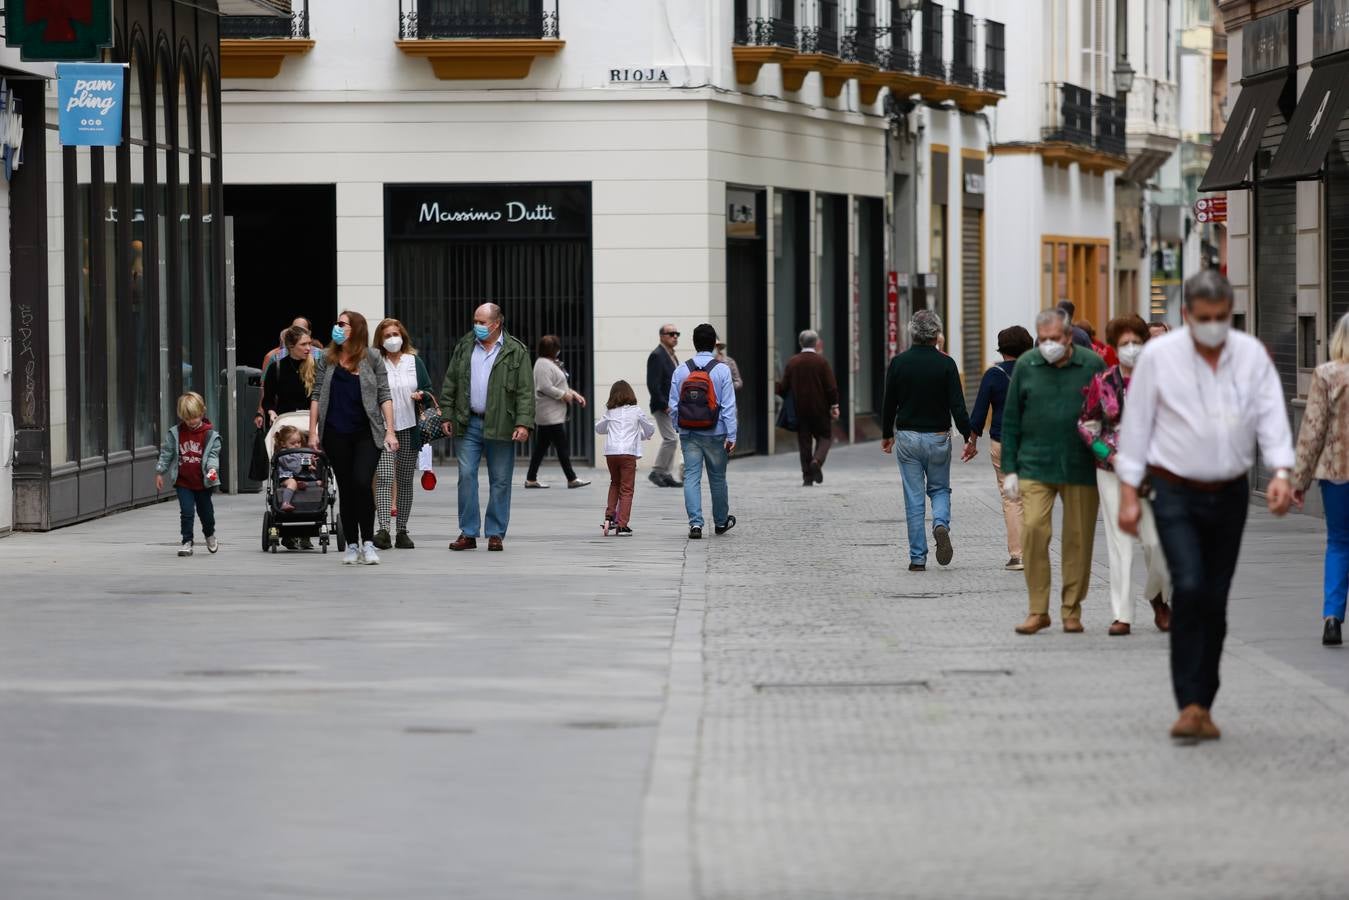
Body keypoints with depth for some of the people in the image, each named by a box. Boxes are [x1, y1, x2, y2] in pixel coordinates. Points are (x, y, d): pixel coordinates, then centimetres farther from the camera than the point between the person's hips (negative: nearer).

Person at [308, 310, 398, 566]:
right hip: (336, 435, 2)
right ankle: (352, 545, 12)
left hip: (367, 434, -2)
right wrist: (313, 432, 2)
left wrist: (390, 430, -4)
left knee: (362, 483, -15)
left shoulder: (372, 359, 3)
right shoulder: (327, 360, 9)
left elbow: (384, 396, 2)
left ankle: (367, 542, -6)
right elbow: (316, 397, 8)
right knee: (346, 488, 5)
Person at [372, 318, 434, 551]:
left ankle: (402, 531, 13)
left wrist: (421, 395, -10)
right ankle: (383, 530, -22)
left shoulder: (414, 362, 10)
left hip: (409, 429, 3)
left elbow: (430, 391, 12)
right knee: (384, 477, -16)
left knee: (405, 480, 7)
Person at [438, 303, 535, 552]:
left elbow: (525, 391, -5)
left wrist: (524, 423, -13)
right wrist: (447, 415, 7)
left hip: (500, 426, -3)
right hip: (469, 424, 3)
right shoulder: (464, 346, 10)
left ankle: (496, 534, 9)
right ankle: (468, 533, 2)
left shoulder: (515, 351, -1)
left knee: (500, 481, 2)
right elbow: (450, 383, 13)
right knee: (466, 475, -2)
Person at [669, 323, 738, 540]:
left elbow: (673, 405, 4)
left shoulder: (681, 371, 1)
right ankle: (721, 521, 28)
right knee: (717, 477, 13)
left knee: (691, 477, 0)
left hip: (688, 434, 1)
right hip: (715, 433, -1)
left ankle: (695, 522, -12)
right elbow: (728, 406, -9)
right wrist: (731, 436, -8)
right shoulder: (722, 370, -7)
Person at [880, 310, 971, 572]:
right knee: (940, 489, 17)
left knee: (914, 500, 5)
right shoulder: (946, 364, -8)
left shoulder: (898, 363, -3)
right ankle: (941, 524, -14)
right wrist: (968, 437, -4)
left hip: (907, 437, 1)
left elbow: (889, 403, 5)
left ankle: (917, 558, 4)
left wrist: (887, 435, 18)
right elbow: (957, 406, -11)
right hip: (938, 437, -1)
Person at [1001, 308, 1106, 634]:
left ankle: (1072, 611, 14)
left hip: (1081, 469, 0)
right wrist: (1009, 470, 3)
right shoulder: (1026, 367, 4)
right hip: (1035, 467, 0)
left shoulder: (1092, 365, 1)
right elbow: (1011, 420, 8)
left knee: (1078, 539, 3)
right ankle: (1038, 611, -5)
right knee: (1033, 530, -12)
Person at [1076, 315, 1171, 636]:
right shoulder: (1102, 383, 2)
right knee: (1119, 542, -2)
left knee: (1156, 540, -6)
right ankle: (1122, 615, 2)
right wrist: (1108, 454, -5)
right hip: (1112, 470, 0)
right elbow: (1086, 423, 7)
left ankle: (1158, 597, 22)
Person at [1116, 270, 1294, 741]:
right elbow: (1136, 424, -1)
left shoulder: (1252, 355, 2)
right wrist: (1128, 493, -3)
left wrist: (1281, 473, -19)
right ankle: (1190, 705, -16)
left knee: (1215, 601, 6)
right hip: (1176, 494, -3)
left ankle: (1202, 706, 16)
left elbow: (1272, 416, -3)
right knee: (1189, 588, -18)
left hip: (1230, 494, 3)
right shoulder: (1159, 356, -5)